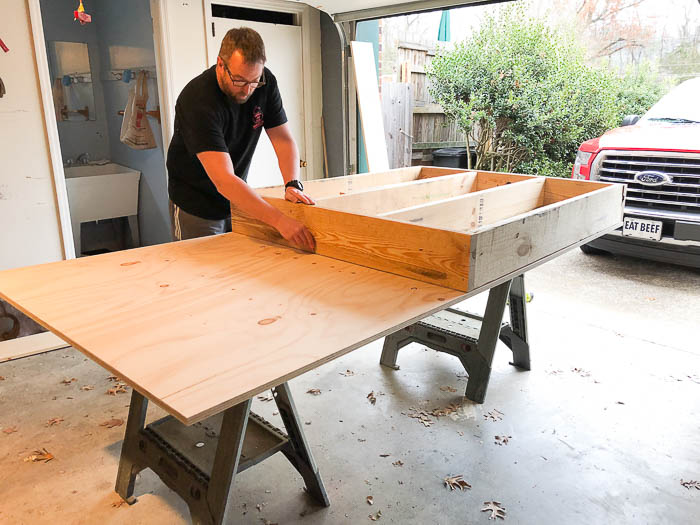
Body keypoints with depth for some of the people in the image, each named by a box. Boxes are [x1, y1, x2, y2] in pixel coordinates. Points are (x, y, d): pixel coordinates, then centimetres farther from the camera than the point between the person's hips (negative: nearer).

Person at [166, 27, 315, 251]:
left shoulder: (265, 82, -10)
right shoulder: (197, 98, -29)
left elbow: (284, 139, -6)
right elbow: (224, 180, -38)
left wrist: (293, 184, -27)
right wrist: (280, 220, -47)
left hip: (238, 200, 5)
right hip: (196, 206, -5)